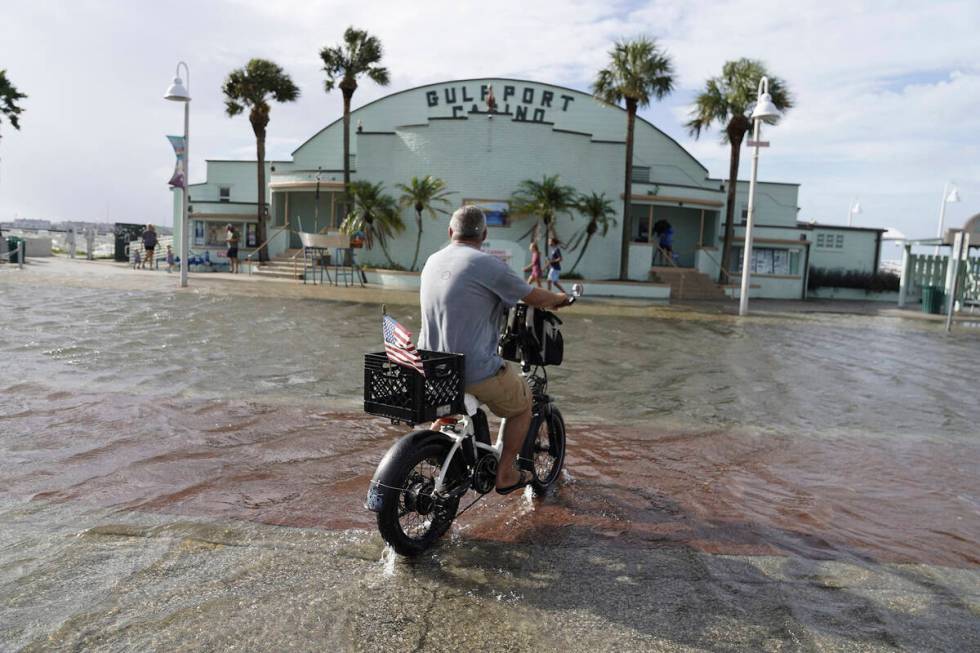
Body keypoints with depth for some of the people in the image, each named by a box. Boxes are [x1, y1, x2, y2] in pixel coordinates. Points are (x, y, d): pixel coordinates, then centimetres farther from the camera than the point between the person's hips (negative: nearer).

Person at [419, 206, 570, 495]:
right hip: (476, 371, -6)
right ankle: (506, 474, 22)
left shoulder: (432, 262, 9)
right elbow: (536, 298, -4)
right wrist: (561, 297, 19)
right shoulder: (487, 265, -13)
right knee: (522, 403, 20)